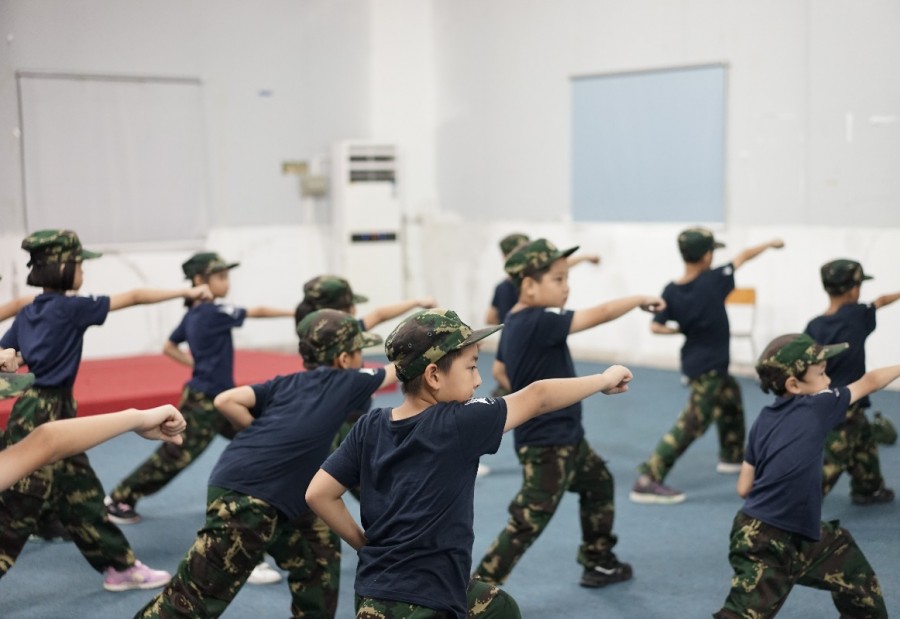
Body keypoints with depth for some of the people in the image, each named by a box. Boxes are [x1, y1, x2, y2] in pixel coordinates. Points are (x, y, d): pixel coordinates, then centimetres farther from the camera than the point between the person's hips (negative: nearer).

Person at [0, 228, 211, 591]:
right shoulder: (69, 308, -14)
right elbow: (133, 297, -8)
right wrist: (186, 292, -2)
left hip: (51, 412, 9)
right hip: (44, 415, -9)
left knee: (81, 496, 14)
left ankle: (121, 568, 23)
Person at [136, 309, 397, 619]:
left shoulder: (285, 384, 16)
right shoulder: (345, 382, 1)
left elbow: (225, 401, 4)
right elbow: (395, 371, 19)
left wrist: (266, 435, 10)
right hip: (244, 499, -9)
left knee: (320, 552, 21)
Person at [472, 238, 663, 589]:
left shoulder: (517, 321, 4)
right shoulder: (539, 323, -26)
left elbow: (499, 371, 17)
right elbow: (599, 315, -25)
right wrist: (639, 299, -11)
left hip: (565, 436, 11)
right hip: (546, 443, -11)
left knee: (599, 484, 27)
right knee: (527, 522, -8)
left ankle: (599, 563, 40)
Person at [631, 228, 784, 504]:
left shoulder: (671, 291, -8)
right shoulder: (713, 280, -20)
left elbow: (656, 326, -8)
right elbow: (744, 256, -5)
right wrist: (770, 243, 11)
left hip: (695, 361, 8)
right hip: (708, 368, -8)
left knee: (730, 396, 31)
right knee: (692, 424, -10)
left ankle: (732, 456, 46)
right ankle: (647, 481, -16)